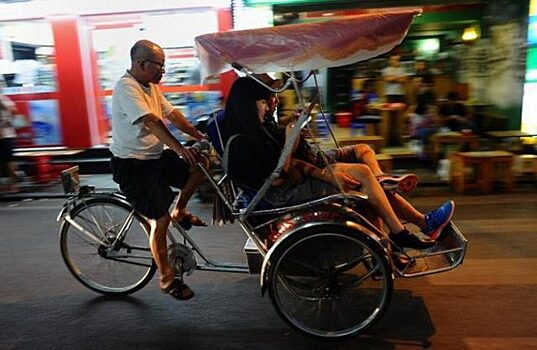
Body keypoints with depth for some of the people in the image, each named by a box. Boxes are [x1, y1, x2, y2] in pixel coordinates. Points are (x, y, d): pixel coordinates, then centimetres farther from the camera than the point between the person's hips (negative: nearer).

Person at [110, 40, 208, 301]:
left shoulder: (151, 87, 12)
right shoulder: (126, 87, -17)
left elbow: (173, 115, 10)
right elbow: (151, 121, -30)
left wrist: (202, 138, 5)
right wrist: (179, 148, -38)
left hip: (156, 157, 9)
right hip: (132, 164, -8)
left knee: (201, 163, -5)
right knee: (160, 220, -9)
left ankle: (179, 211, 13)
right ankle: (167, 279, 8)